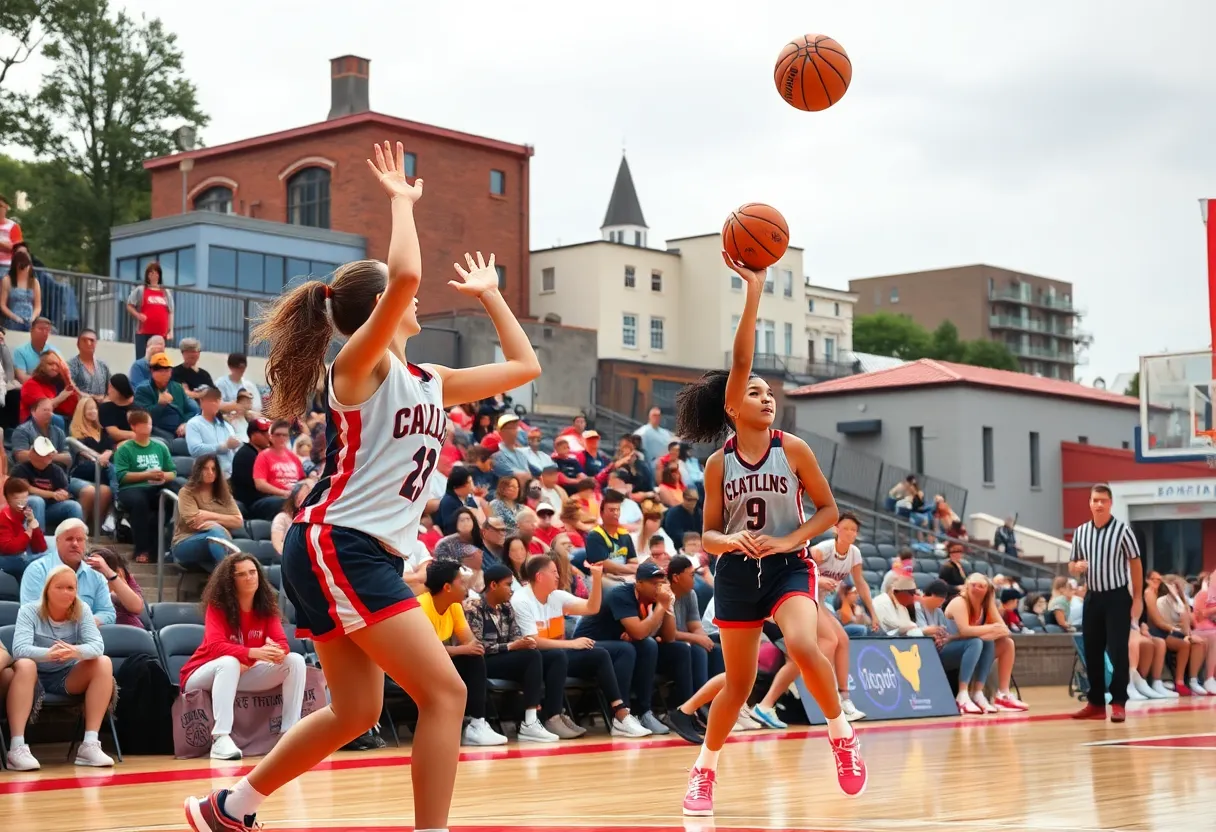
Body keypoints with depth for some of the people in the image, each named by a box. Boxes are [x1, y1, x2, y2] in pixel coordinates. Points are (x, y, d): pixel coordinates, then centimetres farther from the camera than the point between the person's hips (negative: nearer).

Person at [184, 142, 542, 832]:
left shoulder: (429, 382, 16)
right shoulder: (361, 363, -7)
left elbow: (524, 367, 25)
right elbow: (406, 274, -26)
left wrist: (490, 294, 31)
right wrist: (402, 201, -11)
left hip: (364, 555, 10)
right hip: (337, 547, -10)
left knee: (356, 710, 14)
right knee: (445, 693, -11)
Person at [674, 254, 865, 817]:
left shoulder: (793, 449, -4)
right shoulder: (718, 464, -1)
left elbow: (829, 510, 0)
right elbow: (709, 537, 2)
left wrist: (789, 541, -14)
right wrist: (731, 540, -19)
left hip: (788, 567, -1)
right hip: (737, 573, 1)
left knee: (803, 645, -30)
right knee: (738, 684, 6)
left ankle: (842, 734, -7)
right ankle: (704, 770, 27)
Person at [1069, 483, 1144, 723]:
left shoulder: (1122, 530, -6)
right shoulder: (1080, 532, 6)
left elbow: (1135, 563, -3)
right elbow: (1072, 565, 14)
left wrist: (1138, 598, -7)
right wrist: (1077, 566, -11)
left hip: (1117, 597, -4)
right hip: (1092, 597, 5)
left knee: (1118, 651, -6)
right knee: (1092, 652, 6)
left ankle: (1118, 703, -2)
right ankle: (1096, 703, 14)